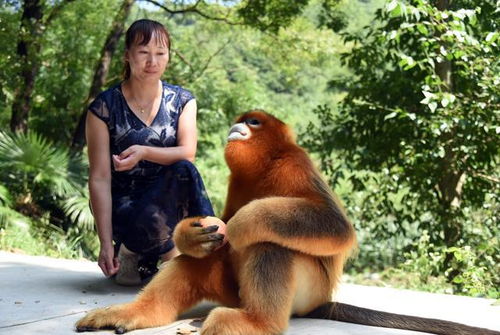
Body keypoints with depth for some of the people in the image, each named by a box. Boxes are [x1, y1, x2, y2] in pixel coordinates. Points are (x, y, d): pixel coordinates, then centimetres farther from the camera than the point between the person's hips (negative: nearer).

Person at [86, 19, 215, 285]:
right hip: (123, 206, -3)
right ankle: (130, 253, -3)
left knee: (184, 170, -30)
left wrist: (144, 151, -32)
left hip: (169, 199, 3)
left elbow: (187, 153, -12)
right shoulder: (104, 108, -7)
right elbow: (100, 178, -12)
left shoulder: (182, 101, 3)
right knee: (151, 221, -37)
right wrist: (106, 243, -20)